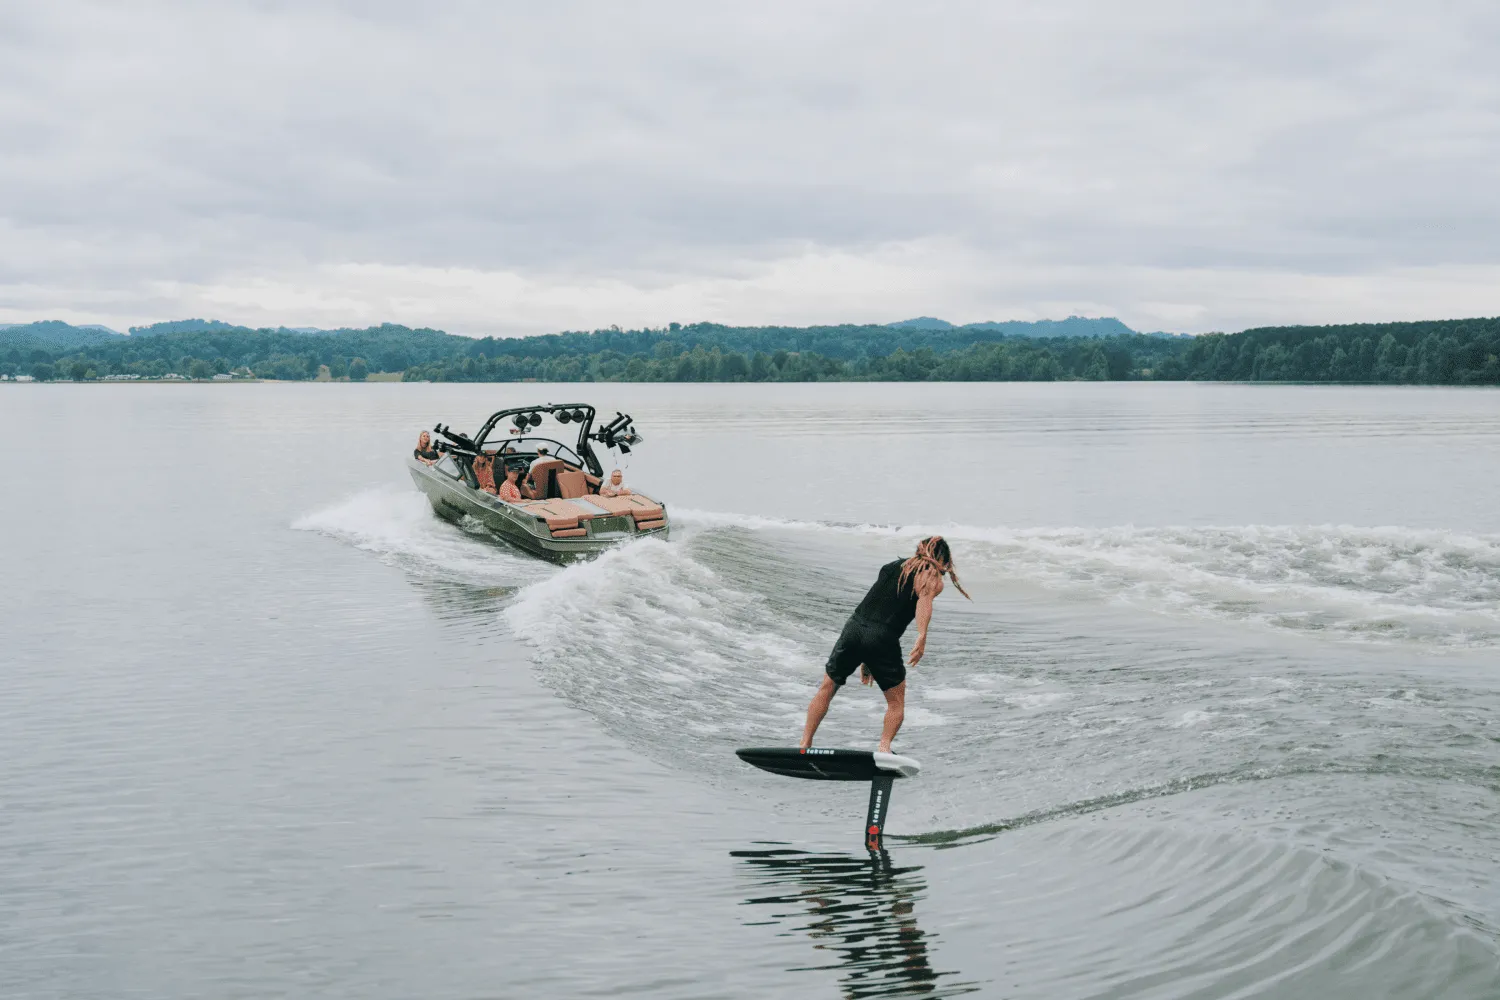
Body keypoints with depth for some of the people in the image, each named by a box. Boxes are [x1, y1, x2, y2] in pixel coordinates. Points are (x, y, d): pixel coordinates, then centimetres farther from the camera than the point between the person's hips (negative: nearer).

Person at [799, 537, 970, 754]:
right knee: (896, 702, 13)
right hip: (882, 639, -4)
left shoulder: (892, 565, 27)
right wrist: (922, 636, -29)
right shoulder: (933, 578, 9)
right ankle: (884, 748, -5)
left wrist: (866, 661, 30)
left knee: (826, 689, 18)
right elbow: (924, 597, -15)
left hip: (855, 625, 4)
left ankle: (804, 745, 14)